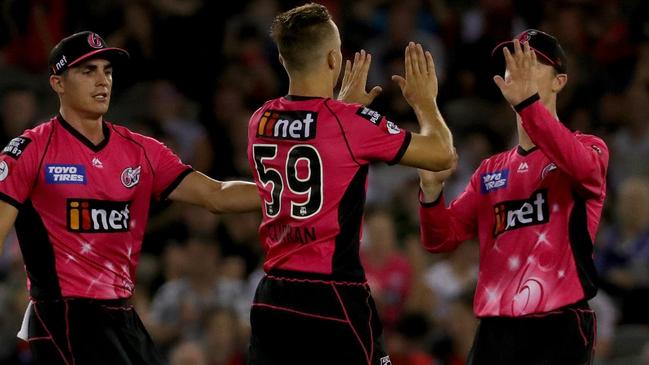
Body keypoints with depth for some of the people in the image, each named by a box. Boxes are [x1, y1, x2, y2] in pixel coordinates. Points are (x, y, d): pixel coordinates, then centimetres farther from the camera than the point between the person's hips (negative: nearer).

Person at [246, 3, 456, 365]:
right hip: (333, 301, -6)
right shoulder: (350, 122, -11)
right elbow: (443, 155, -1)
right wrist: (424, 101, 16)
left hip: (271, 301, 6)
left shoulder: (261, 122, 7)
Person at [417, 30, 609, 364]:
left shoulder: (589, 147, 4)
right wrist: (431, 188, -6)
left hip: (559, 327, -5)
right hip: (495, 328, 5)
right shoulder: (491, 170, 20)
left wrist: (526, 101, -31)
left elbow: (582, 166, -22)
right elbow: (442, 239, 14)